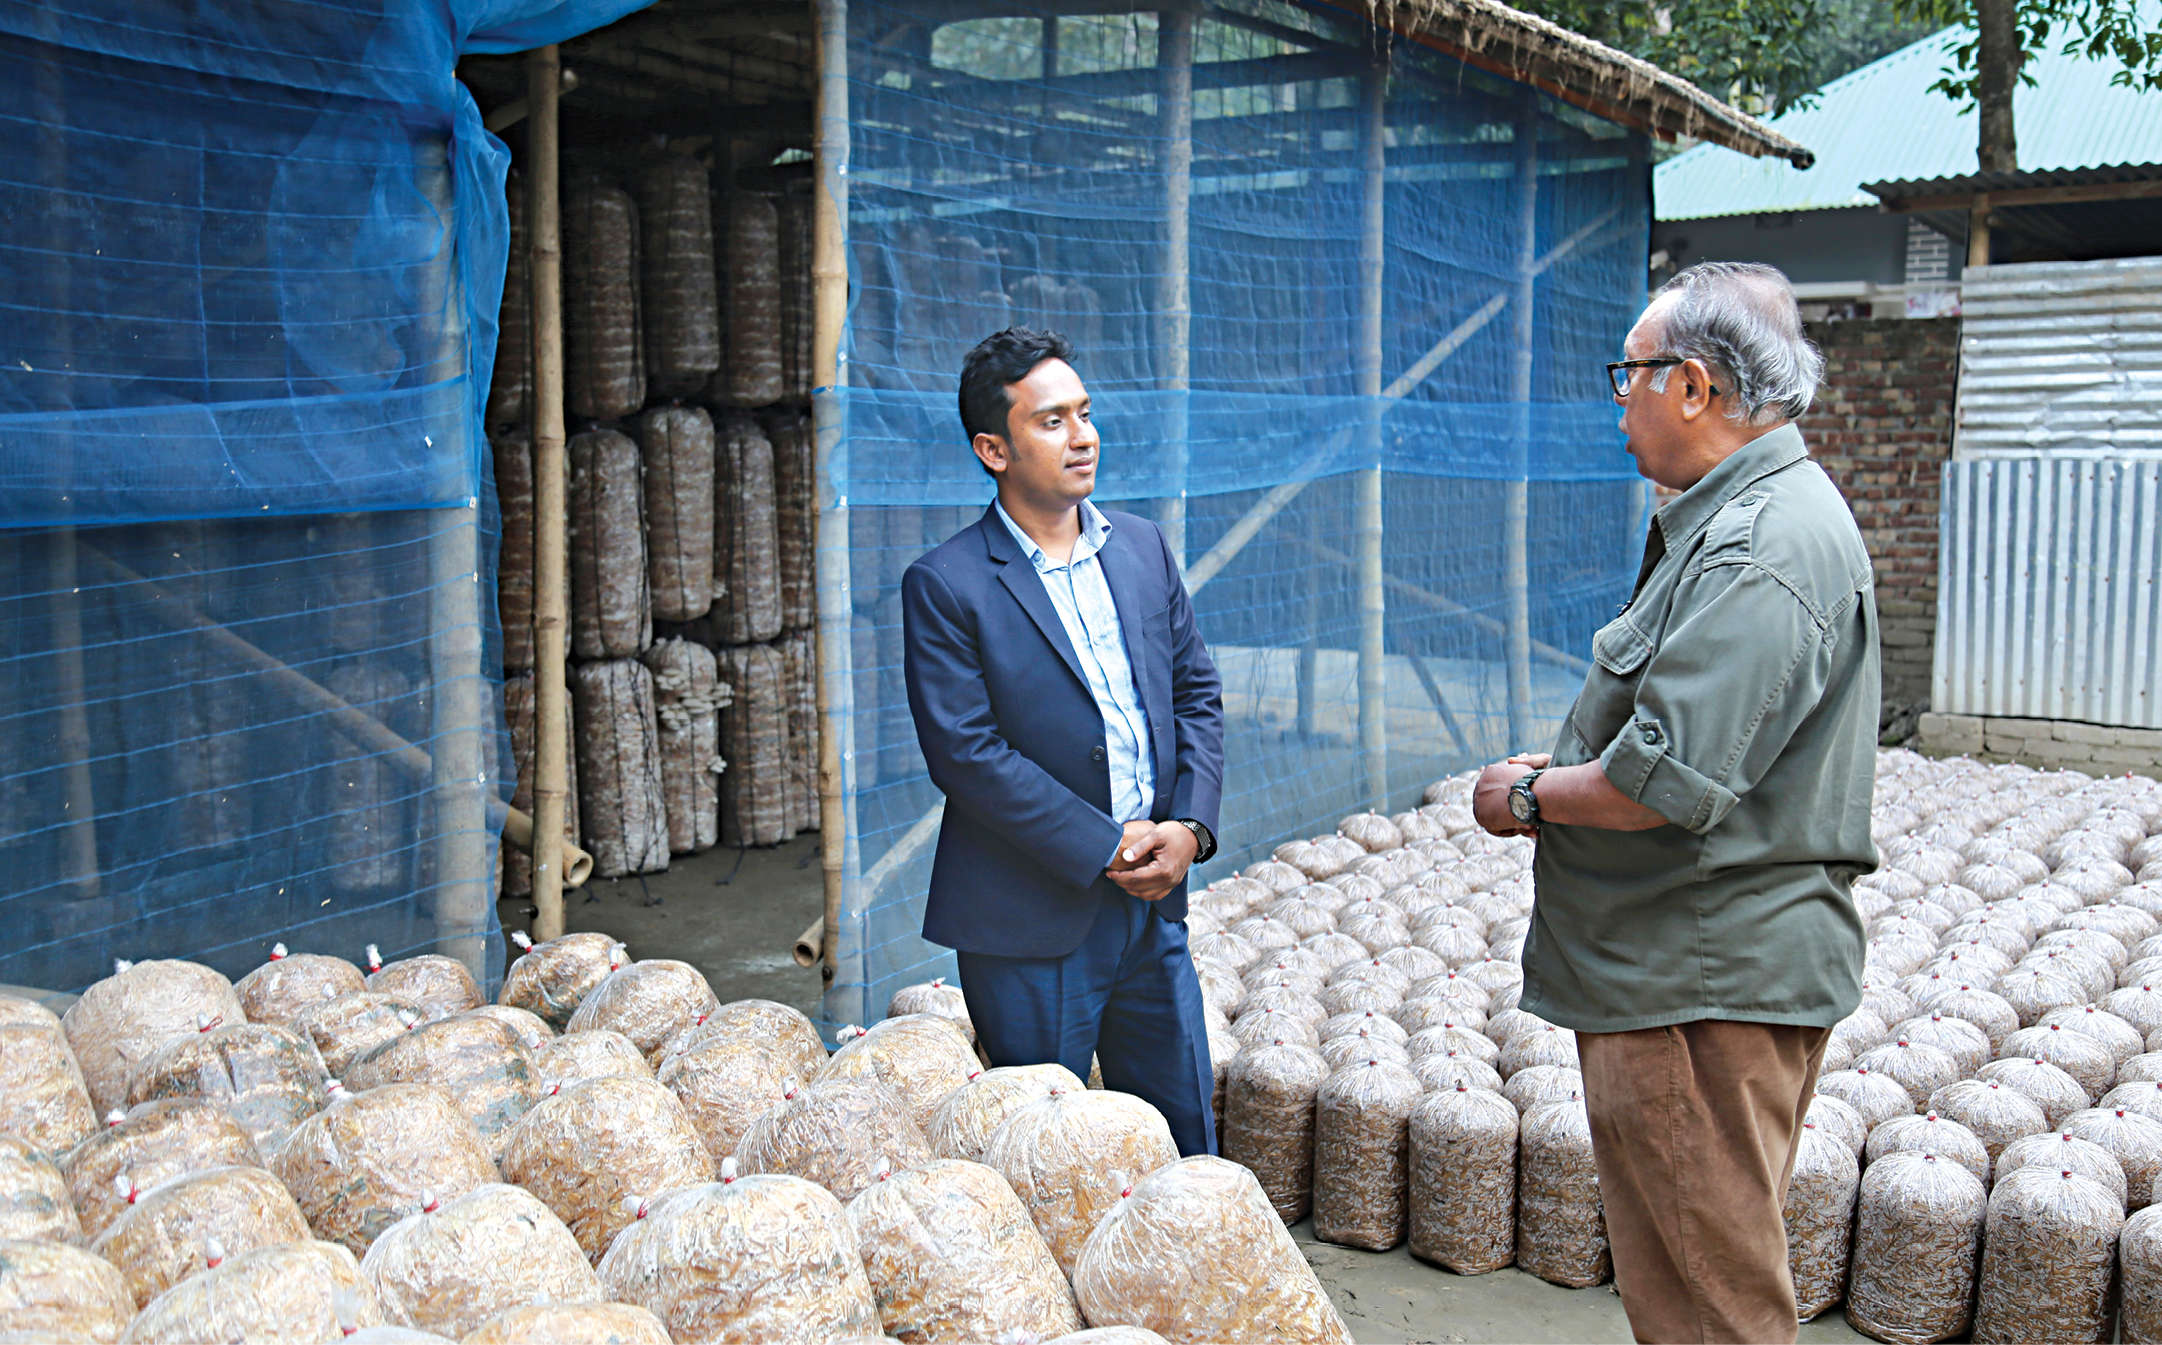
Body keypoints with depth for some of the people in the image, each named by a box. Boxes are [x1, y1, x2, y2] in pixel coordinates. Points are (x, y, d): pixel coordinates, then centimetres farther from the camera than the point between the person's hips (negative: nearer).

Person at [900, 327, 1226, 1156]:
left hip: (1153, 902, 5)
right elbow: (964, 753, -15)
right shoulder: (945, 586, -10)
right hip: (1033, 920, -5)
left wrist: (1190, 824, -4)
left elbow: (1197, 692, 11)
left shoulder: (1143, 548, 9)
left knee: (1186, 1140, 16)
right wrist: (1103, 847, -15)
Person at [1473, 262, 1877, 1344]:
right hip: (1700, 973, 11)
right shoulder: (1754, 514, 15)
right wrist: (1566, 765, 10)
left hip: (1710, 987, -11)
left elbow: (1669, 781, -28)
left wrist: (1530, 798, -10)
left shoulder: (1758, 547, -22)